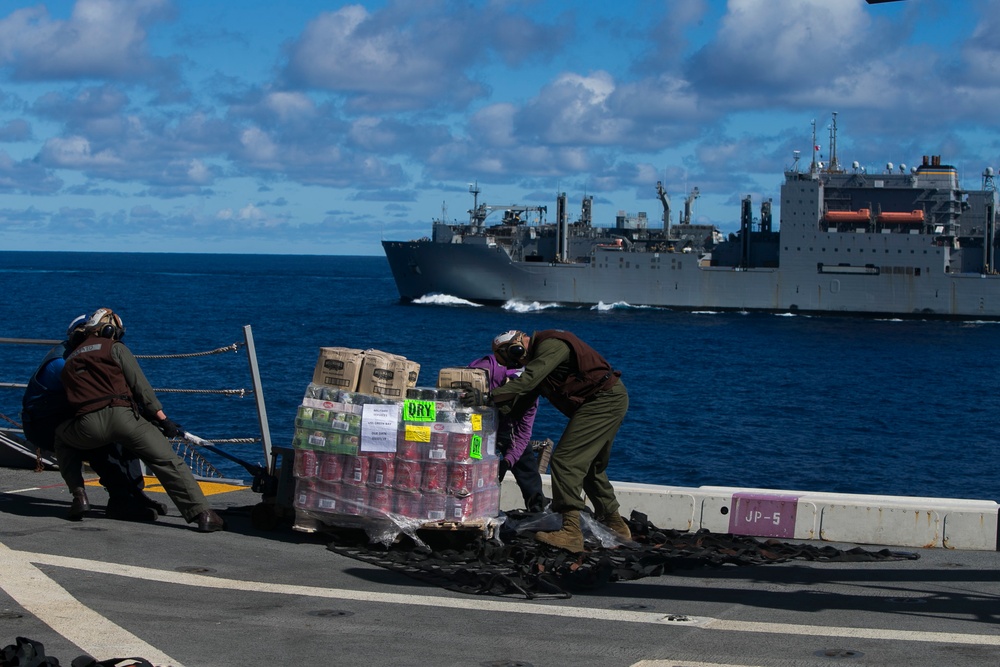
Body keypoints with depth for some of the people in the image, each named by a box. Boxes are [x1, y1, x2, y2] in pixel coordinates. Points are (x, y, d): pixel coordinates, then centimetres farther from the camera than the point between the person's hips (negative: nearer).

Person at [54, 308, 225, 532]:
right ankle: (202, 514, -19)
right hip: (122, 416, -3)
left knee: (62, 437, 36)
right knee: (168, 462, -4)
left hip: (87, 425, 3)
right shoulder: (115, 348, 15)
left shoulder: (70, 361, 28)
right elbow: (140, 385, 6)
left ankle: (78, 495, 21)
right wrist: (163, 420, 6)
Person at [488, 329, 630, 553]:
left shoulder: (550, 345, -17)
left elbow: (527, 382, -27)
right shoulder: (539, 355, 16)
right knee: (591, 467, 23)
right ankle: (615, 525, 35)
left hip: (604, 399, -11)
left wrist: (490, 395, -30)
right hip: (611, 400, 11)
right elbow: (525, 394, 11)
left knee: (565, 461, -16)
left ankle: (571, 532, -22)